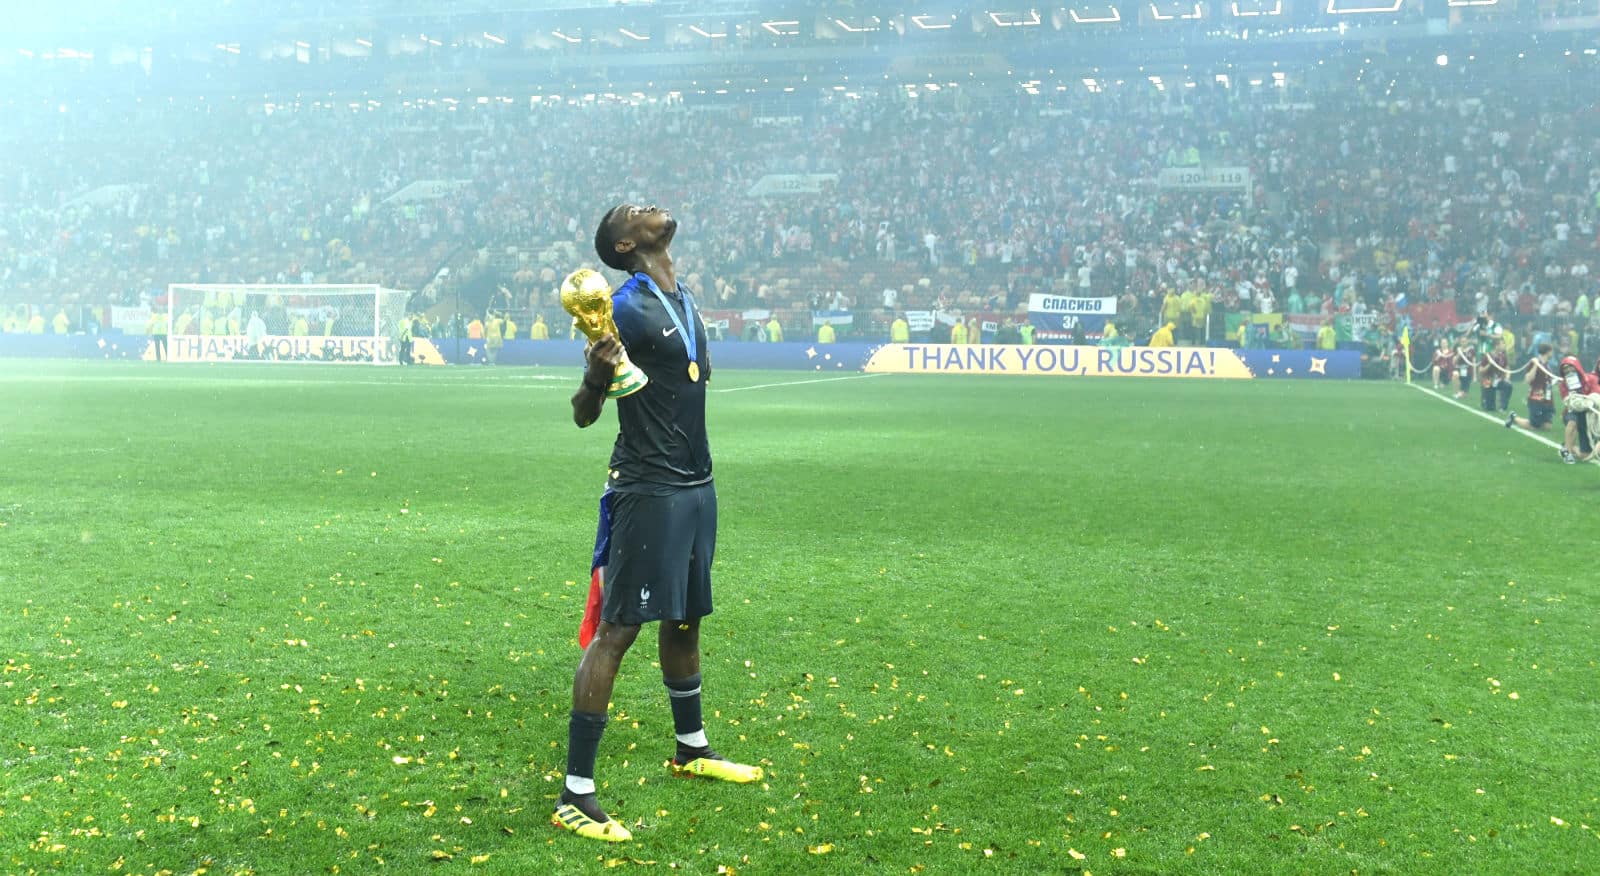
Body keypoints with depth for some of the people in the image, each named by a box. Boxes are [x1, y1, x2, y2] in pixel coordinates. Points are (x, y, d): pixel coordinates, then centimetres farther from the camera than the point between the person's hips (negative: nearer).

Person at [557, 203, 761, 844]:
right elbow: (583, 414, -15)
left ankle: (692, 750, 40)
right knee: (617, 628, -8)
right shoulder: (628, 306, -13)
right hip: (649, 490, -8)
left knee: (685, 620, 21)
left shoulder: (685, 300, 13)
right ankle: (575, 796, -5)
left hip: (696, 485, 8)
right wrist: (596, 374, -33)